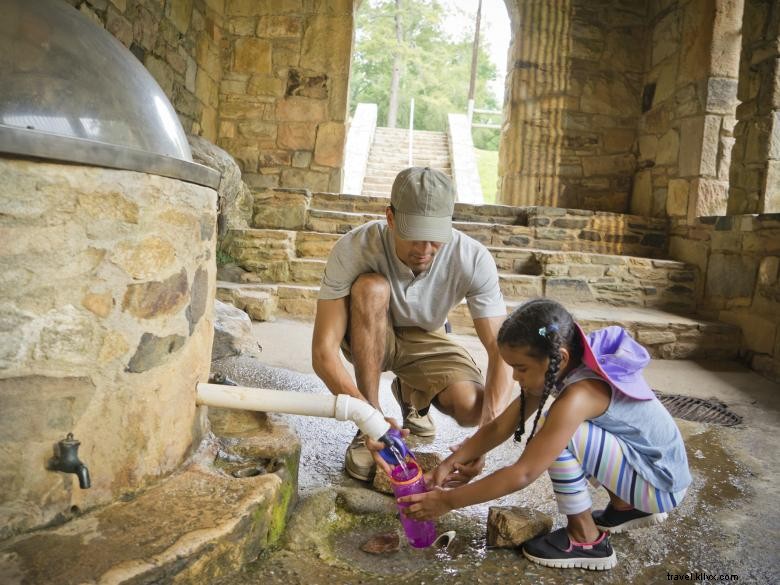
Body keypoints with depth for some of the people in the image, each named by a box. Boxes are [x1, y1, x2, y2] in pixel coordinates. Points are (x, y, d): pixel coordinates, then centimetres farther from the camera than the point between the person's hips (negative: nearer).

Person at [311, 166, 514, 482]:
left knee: (473, 407, -27)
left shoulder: (474, 260, -29)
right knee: (372, 287, -35)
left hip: (425, 340, 1)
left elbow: (501, 349, -27)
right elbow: (323, 351, -33)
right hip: (369, 338, -1)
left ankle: (411, 394, 11)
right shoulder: (352, 249, -33)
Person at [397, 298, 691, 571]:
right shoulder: (561, 369, -6)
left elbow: (522, 474, -31)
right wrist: (450, 463, -9)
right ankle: (626, 506, 23)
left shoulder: (579, 394, -32)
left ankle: (586, 540, -5)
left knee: (558, 435, -26)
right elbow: (499, 427, -1)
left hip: (661, 481, -9)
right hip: (641, 461, 9)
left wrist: (447, 500, -25)